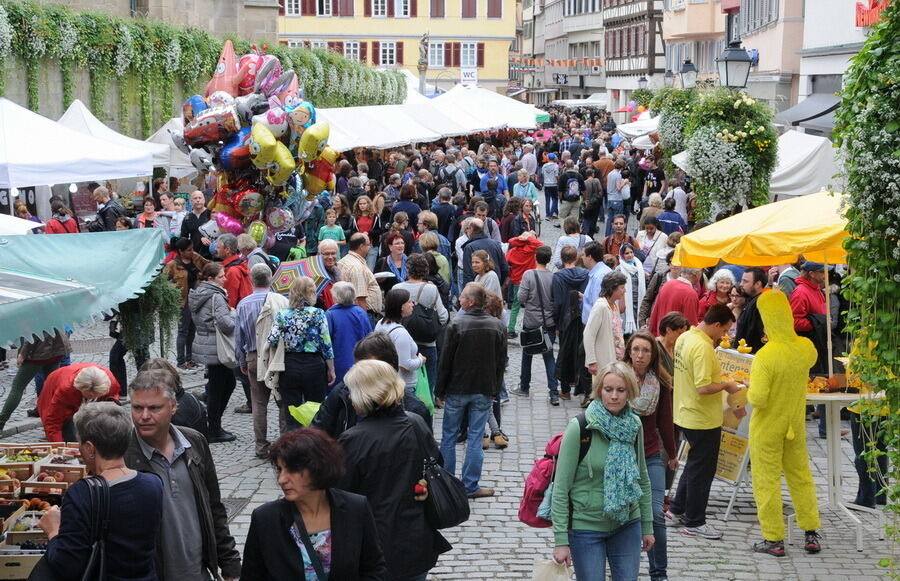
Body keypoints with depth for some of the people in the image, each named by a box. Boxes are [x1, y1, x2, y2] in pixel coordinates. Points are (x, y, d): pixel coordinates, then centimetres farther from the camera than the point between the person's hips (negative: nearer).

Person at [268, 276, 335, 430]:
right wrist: (331, 370, 1)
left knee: (291, 417, 6)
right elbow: (326, 345, -8)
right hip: (314, 366, -2)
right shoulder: (318, 314, -7)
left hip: (289, 367, 2)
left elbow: (271, 341, -8)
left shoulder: (282, 315, -1)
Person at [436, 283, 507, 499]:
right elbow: (501, 362, 4)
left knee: (449, 436, 10)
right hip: (484, 392, 2)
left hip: (457, 391, -2)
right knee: (475, 438, 6)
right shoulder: (498, 327, -1)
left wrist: (440, 391, 0)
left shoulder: (456, 325, -13)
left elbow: (446, 361, -9)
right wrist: (494, 390, 13)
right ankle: (470, 486, 7)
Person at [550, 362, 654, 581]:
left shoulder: (634, 425, 0)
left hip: (628, 525, 4)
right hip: (587, 528, -4)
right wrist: (561, 540, -15)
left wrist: (647, 526, 13)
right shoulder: (579, 428, -15)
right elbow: (561, 487, -13)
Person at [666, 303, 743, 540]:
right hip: (703, 420, -10)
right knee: (702, 469, 4)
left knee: (695, 464, 24)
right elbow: (703, 388, -30)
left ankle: (677, 509, 32)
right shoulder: (703, 348, -26)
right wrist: (726, 385, -15)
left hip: (686, 413, 10)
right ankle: (694, 522, 14)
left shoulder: (684, 338, 5)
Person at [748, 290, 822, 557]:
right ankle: (811, 534, 24)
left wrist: (749, 393, -6)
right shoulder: (806, 347, -8)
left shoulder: (765, 355, -27)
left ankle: (774, 540, 11)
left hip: (767, 428, -5)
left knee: (767, 481, 5)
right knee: (801, 477, 18)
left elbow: (758, 398, -27)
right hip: (795, 425, 6)